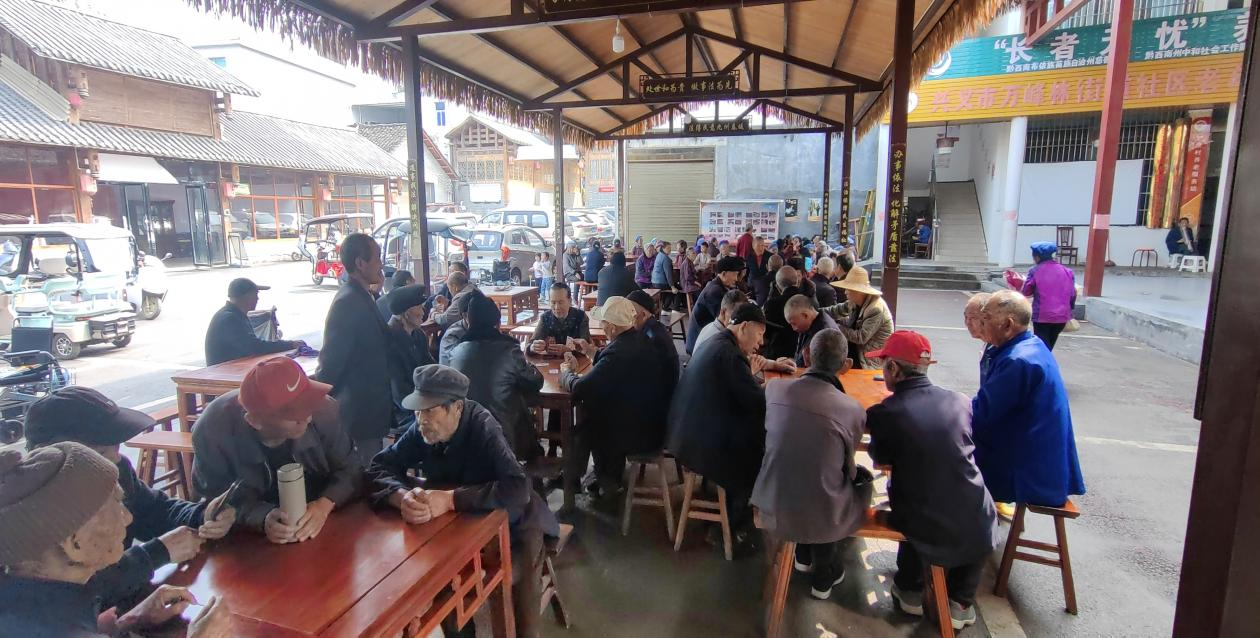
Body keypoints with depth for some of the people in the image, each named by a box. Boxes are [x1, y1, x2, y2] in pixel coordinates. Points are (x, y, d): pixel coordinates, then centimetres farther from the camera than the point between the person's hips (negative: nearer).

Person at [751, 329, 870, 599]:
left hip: (772, 509, 3)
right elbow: (848, 467, 1)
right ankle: (825, 574, 39)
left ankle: (805, 555, 44)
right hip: (821, 520, -3)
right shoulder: (853, 409, -17)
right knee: (863, 478, 26)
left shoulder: (774, 387, -9)